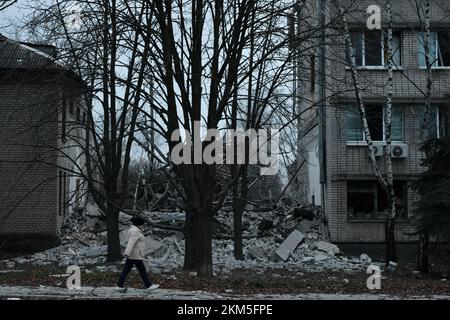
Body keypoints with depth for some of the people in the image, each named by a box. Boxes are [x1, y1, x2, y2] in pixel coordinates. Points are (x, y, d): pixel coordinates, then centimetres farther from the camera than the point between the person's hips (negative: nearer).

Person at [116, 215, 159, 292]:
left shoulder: (134, 230, 14)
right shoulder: (135, 231, -17)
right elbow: (131, 243, -27)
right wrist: (127, 253, -36)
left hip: (131, 255, 10)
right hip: (135, 255, -10)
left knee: (126, 270, 7)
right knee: (142, 270, 1)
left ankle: (120, 286, 5)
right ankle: (149, 286, 10)